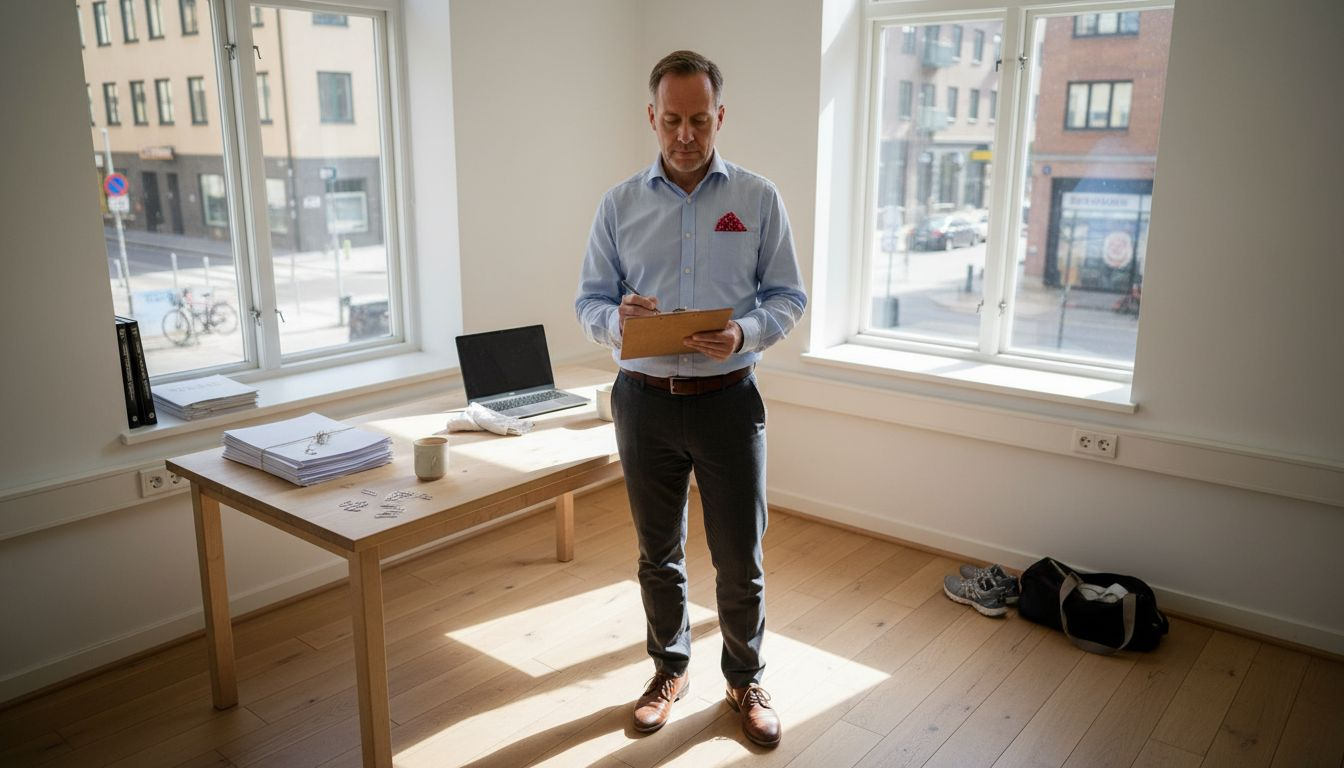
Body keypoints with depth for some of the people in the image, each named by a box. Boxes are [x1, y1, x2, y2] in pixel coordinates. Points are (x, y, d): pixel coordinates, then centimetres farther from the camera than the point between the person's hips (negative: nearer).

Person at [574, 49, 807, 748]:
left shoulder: (758, 199, 0)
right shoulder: (619, 204, 4)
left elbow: (788, 297, 1)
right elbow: (589, 301, 4)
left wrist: (744, 332, -20)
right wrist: (618, 319, -19)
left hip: (728, 398, -1)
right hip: (645, 398, 2)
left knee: (740, 558, 7)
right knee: (658, 553, 15)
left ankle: (745, 680, 31)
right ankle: (669, 670, 37)